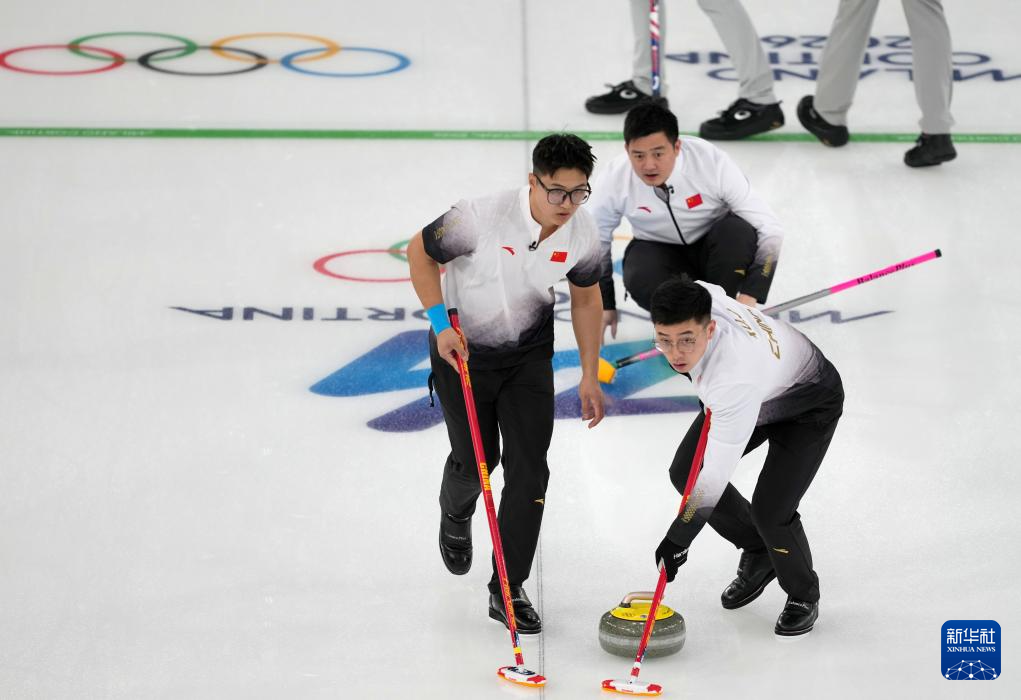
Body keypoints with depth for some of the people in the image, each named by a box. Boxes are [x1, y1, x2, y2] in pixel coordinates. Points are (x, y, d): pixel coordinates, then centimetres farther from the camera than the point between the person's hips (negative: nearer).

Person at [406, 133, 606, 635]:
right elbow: (419, 253, -15)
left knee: (529, 468, -6)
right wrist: (441, 325, -21)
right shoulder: (484, 217, -31)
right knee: (475, 458, 10)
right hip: (462, 348, -3)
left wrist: (590, 376, 4)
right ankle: (455, 516, 48)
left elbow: (586, 299, 2)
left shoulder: (584, 233, -17)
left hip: (529, 353, 3)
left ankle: (508, 591, 3)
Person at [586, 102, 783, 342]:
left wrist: (751, 295, -37)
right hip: (659, 250, 0)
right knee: (641, 280, -34)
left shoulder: (712, 162, -28)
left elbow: (770, 229, -26)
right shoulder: (613, 180, -23)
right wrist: (605, 304, 1)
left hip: (714, 248, 0)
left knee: (738, 231, -34)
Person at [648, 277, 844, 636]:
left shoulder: (736, 378, -46)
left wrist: (677, 540, -33)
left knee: (770, 511, -20)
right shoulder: (697, 297, -28)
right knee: (685, 472, 1)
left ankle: (803, 597, 10)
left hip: (809, 405, -8)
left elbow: (716, 473, -39)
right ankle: (758, 553, 22)